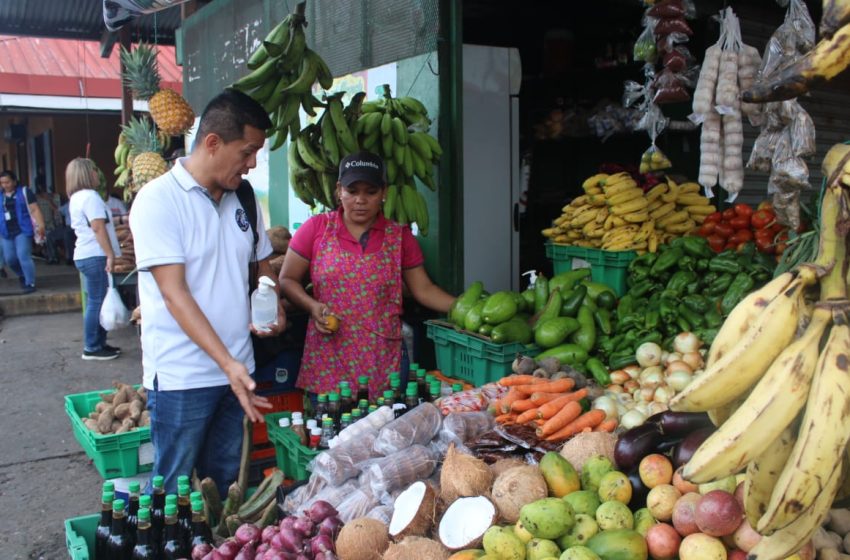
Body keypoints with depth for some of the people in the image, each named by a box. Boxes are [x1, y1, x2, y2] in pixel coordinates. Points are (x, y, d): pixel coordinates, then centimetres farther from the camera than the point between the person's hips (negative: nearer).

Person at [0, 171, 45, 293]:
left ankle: (30, 283, -5)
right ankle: (22, 276, 34)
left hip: (22, 231, -5)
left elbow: (34, 209, -8)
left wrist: (40, 225, -17)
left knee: (23, 256, -13)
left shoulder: (24, 192, -2)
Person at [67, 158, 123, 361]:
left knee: (96, 302, 13)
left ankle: (98, 343, 18)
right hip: (95, 256, -10)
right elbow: (98, 228, -19)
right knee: (97, 302, -6)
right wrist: (110, 254, -20)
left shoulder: (76, 198, 19)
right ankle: (92, 348, -1)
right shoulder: (90, 196, -13)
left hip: (84, 255, 10)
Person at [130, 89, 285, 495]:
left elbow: (262, 265, 21)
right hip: (181, 378, -6)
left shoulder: (242, 199, 8)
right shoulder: (159, 199, -12)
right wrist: (227, 362, -26)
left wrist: (272, 307, -1)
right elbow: (174, 293, -19)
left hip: (236, 370, 6)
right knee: (174, 493, 7)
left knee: (225, 485, 17)